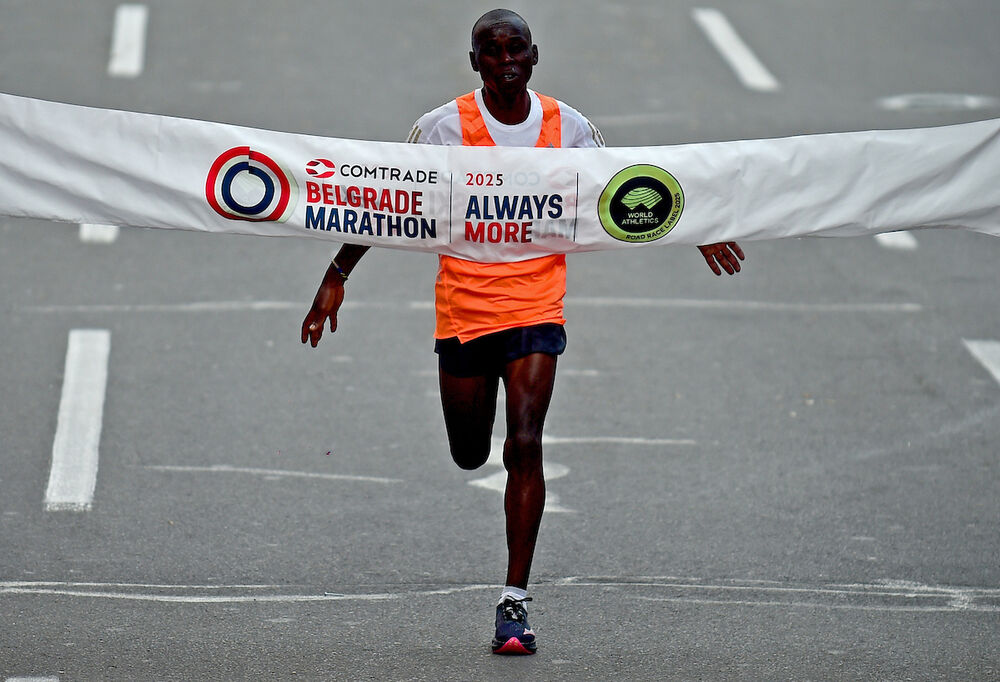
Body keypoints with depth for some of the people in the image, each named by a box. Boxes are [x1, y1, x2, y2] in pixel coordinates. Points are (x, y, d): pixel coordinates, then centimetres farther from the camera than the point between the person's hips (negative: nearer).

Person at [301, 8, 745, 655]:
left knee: (525, 444, -14)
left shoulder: (569, 127, -1)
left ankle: (515, 600, -11)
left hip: (538, 305, 0)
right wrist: (336, 278, -5)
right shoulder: (444, 127, -7)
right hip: (463, 304, 0)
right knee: (470, 455, 11)